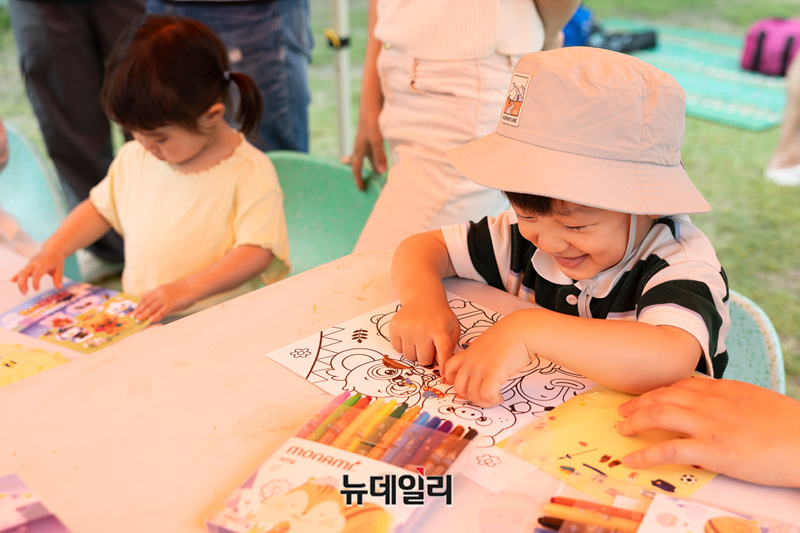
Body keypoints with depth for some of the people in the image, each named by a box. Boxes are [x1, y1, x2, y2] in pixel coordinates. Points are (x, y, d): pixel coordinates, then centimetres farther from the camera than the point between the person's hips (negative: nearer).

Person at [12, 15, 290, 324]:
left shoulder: (249, 172, -11)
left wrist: (189, 288, -26)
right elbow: (100, 207, 24)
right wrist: (54, 249, 10)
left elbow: (257, 251, -16)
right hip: (138, 318, 4)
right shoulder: (134, 157, 9)